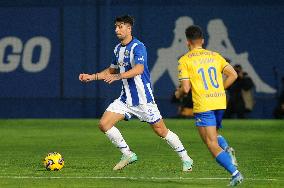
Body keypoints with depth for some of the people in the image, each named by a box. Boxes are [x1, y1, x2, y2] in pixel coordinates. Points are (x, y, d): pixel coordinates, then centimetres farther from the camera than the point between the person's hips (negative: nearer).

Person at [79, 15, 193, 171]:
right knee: (104, 124, -5)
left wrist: (117, 76, -42)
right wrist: (91, 77, 17)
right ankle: (127, 154, 7)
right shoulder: (118, 49, 10)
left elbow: (139, 69, -32)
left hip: (143, 98, -7)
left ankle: (186, 159, 13)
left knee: (160, 130, -3)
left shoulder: (138, 47, -16)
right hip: (126, 98, 7)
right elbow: (112, 70, 25)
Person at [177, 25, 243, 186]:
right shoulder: (215, 56, 11)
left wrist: (179, 93, 15)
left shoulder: (185, 60, -1)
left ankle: (235, 173, -17)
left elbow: (186, 88, -8)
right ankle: (227, 150, -3)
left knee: (212, 144, -3)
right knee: (214, 134, 28)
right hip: (220, 102, 5)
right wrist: (219, 89, 15)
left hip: (203, 106, -5)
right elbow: (233, 75, 3)